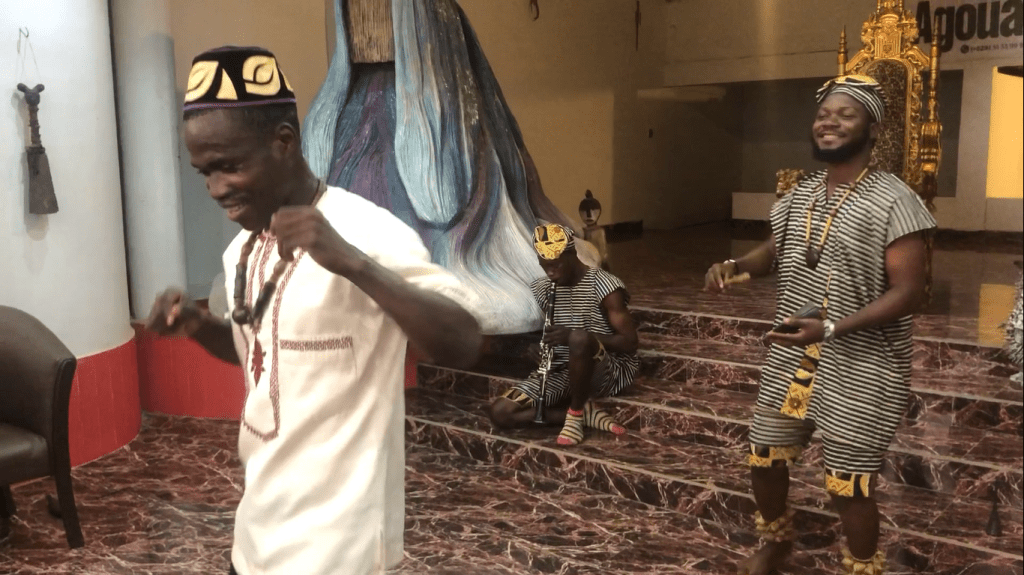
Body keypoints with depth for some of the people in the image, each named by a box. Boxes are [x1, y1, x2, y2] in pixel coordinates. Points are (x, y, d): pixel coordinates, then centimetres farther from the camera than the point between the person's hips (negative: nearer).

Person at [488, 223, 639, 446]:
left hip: (607, 374, -6)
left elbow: (630, 344, -16)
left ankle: (576, 413, -16)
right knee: (500, 412, -14)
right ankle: (587, 413, -13)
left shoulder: (604, 286, -13)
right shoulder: (542, 289, 5)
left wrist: (575, 335, -27)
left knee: (579, 339, -40)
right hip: (561, 371, 6)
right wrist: (538, 347, -5)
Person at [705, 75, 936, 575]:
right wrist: (734, 265, -1)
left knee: (848, 486, 3)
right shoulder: (799, 195, 6)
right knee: (764, 458, 17)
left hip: (860, 370, -6)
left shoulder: (892, 200, -15)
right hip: (790, 359, 7)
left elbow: (907, 292, -18)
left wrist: (831, 328, -28)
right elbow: (774, 251, 21)